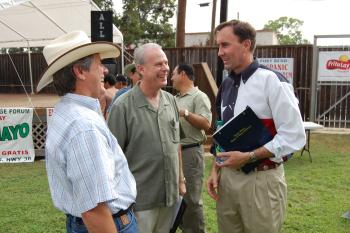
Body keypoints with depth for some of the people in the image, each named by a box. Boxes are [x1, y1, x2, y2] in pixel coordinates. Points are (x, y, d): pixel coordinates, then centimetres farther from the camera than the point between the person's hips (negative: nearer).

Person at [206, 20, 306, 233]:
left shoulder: (271, 81, -16)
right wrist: (216, 169, 6)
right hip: (227, 177, 6)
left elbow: (294, 136, -18)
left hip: (261, 179, -6)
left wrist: (248, 157, -20)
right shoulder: (226, 85, 7)